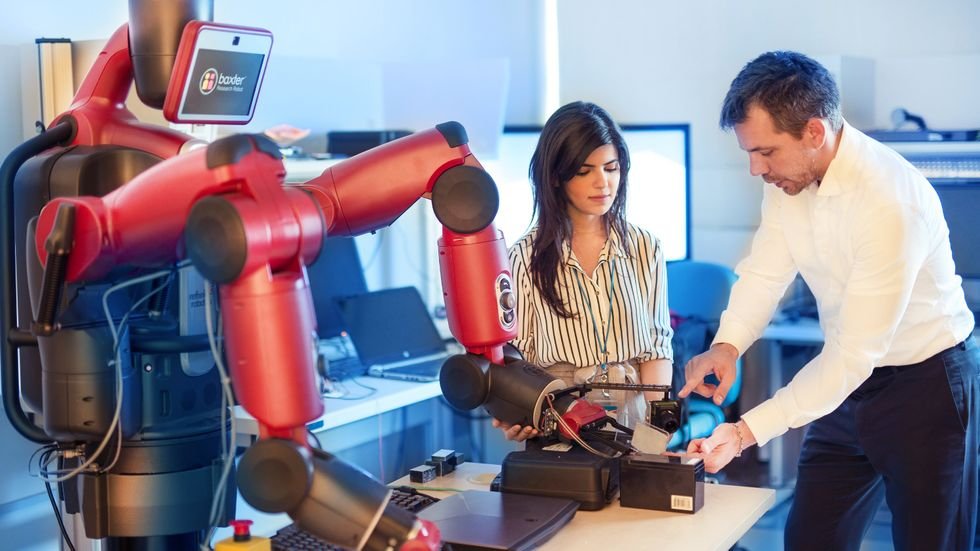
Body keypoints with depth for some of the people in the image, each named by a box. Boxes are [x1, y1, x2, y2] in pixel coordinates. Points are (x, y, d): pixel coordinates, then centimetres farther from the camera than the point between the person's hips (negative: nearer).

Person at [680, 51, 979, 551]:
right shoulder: (787, 174, -7)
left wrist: (746, 432, -31)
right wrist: (726, 346, -22)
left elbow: (853, 356, -30)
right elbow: (766, 270, -2)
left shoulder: (891, 203, -31)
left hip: (924, 382, -7)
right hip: (849, 377, 7)